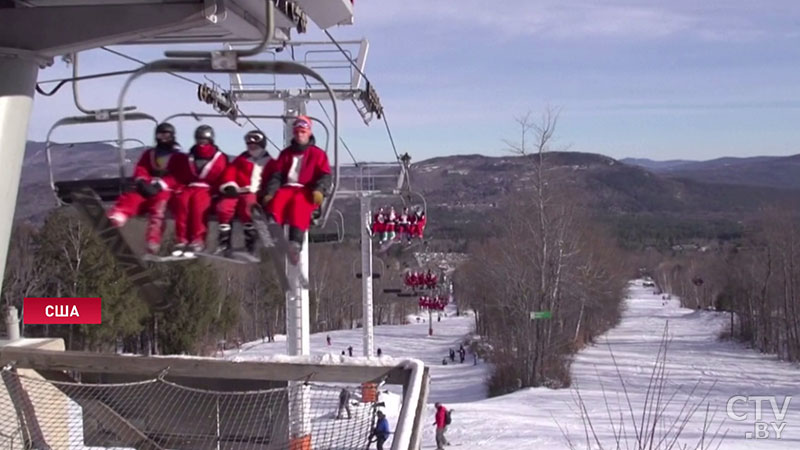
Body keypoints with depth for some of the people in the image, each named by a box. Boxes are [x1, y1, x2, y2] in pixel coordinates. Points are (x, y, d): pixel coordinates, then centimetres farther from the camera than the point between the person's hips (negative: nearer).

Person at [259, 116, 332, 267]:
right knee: (278, 199, -33)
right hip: (287, 188, 3)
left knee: (299, 202, -37)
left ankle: (295, 243, -55)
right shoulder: (286, 153, 25)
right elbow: (276, 175, 17)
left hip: (307, 192, -3)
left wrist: (319, 190, -16)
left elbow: (325, 176, 5)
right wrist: (269, 192, -2)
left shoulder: (317, 154, 16)